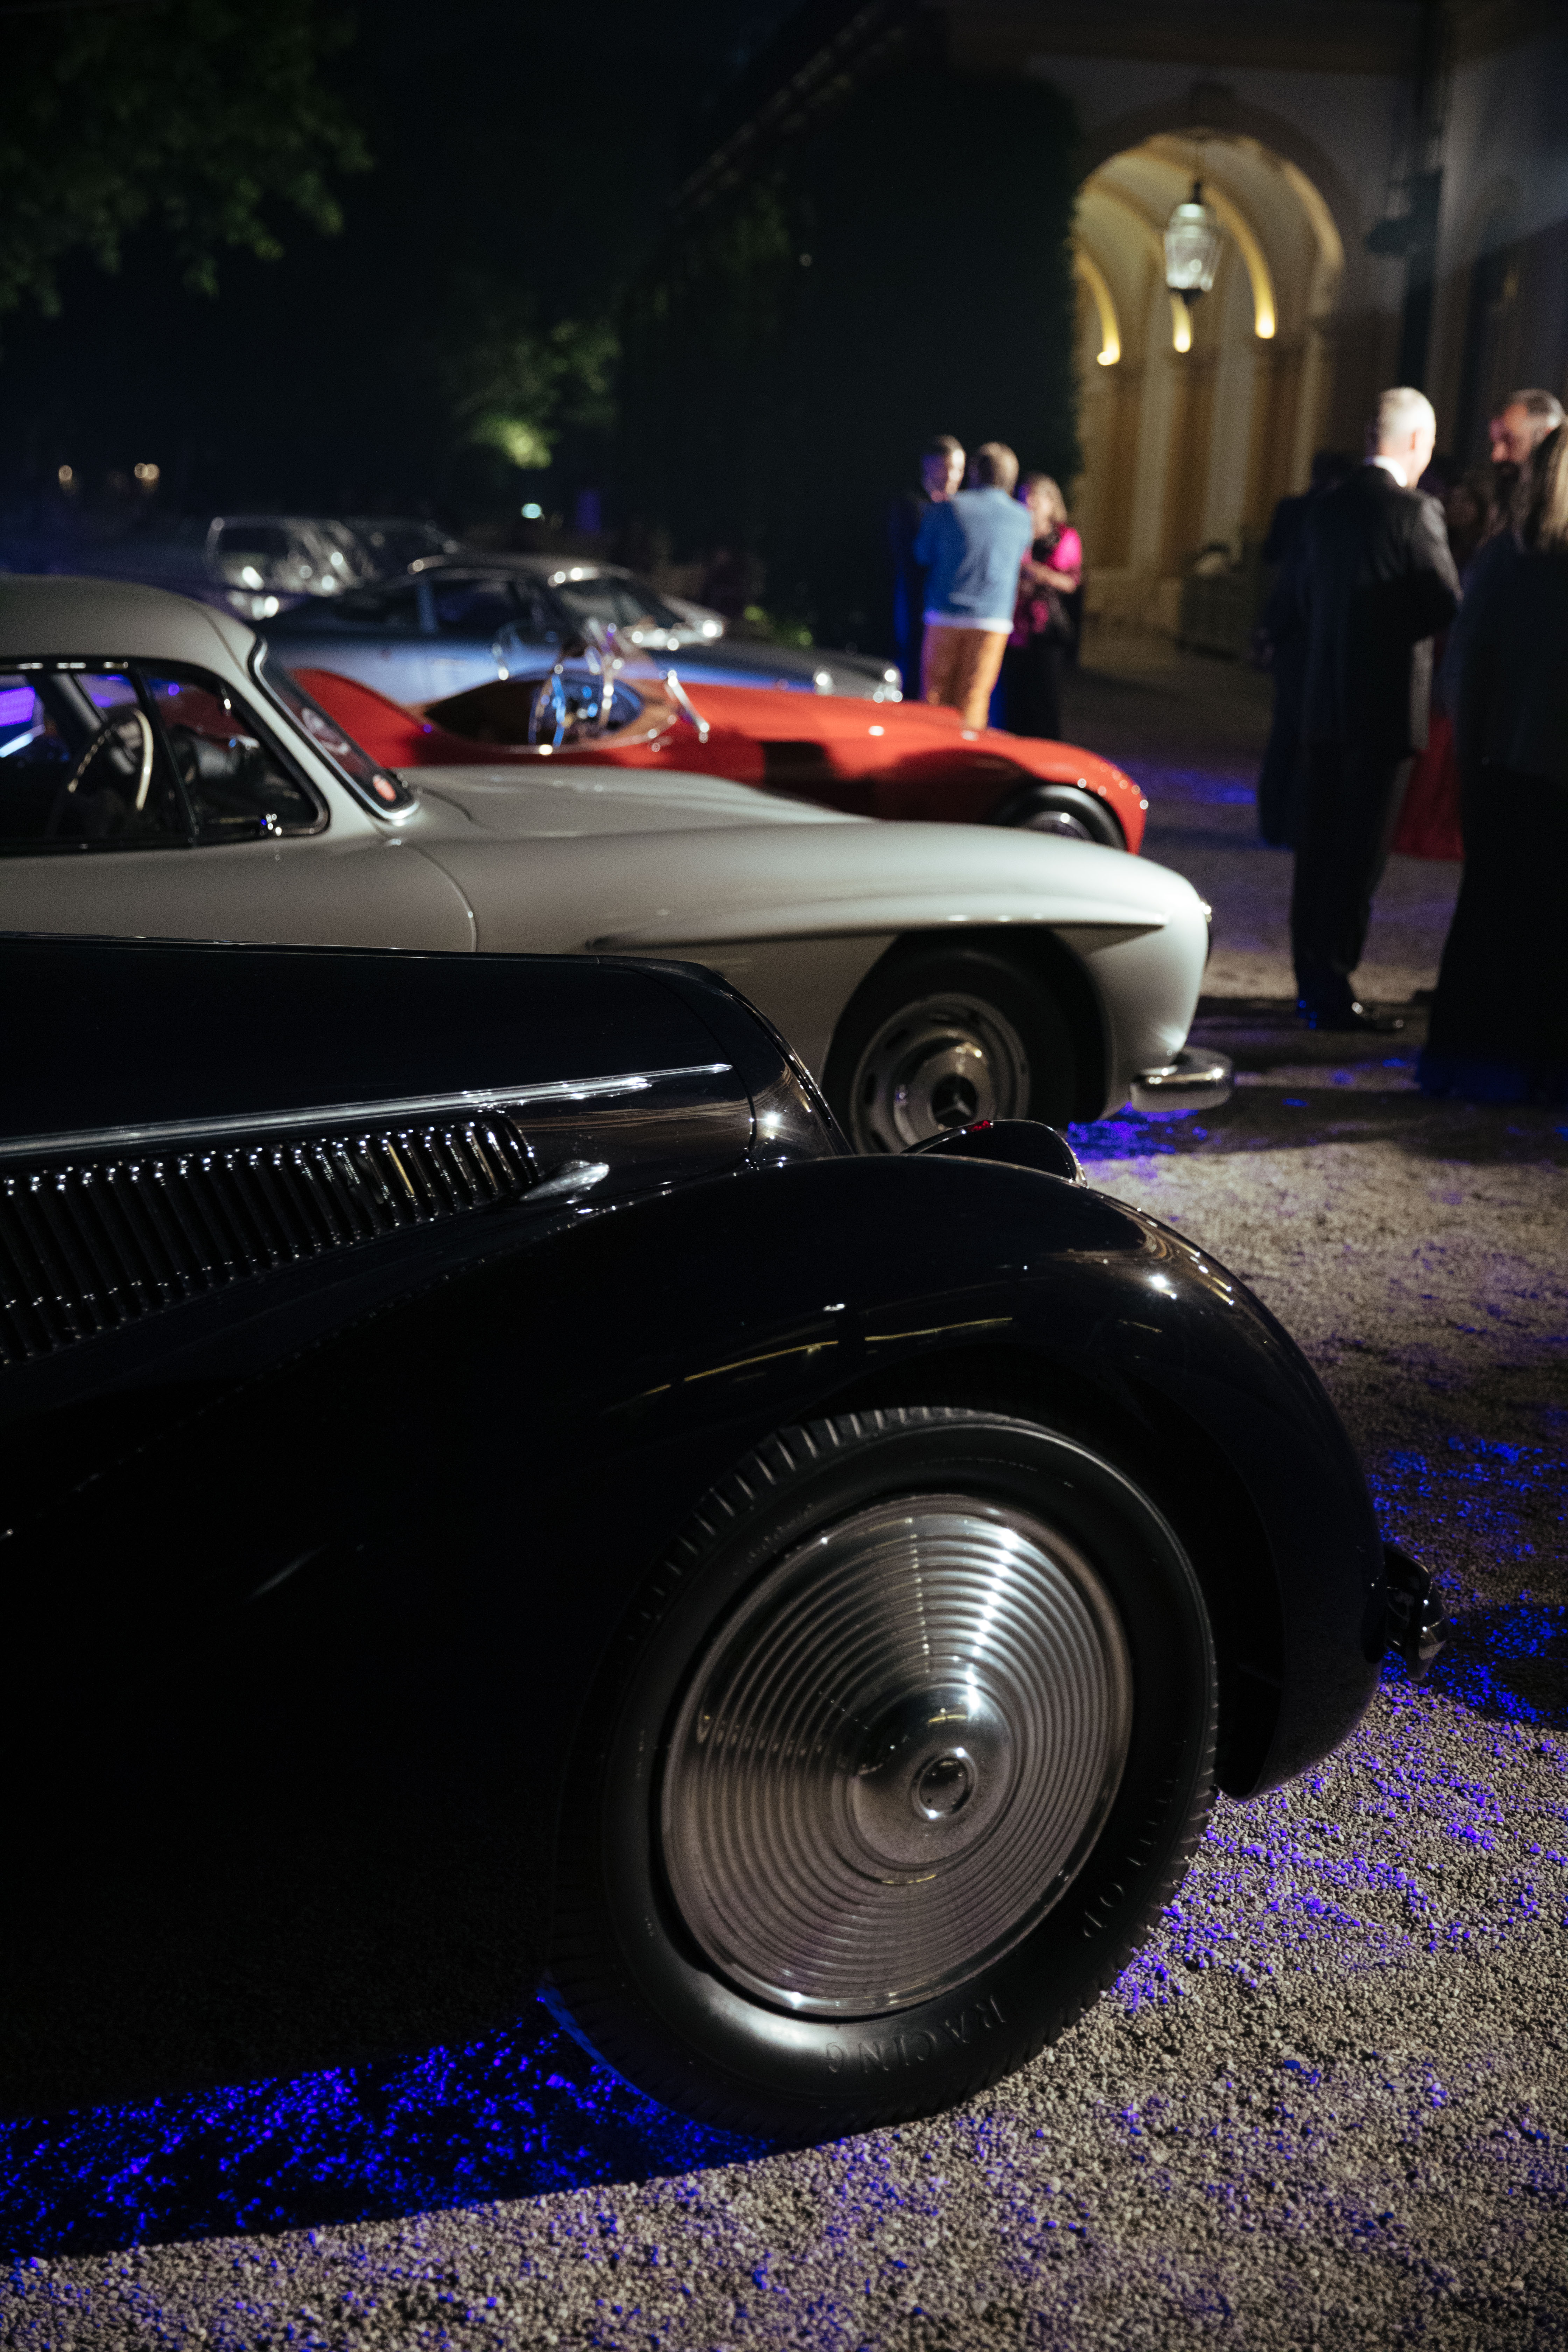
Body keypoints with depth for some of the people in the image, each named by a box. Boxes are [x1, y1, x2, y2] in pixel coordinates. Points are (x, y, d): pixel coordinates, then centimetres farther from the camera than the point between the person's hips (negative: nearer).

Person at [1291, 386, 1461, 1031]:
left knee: (1320, 845, 12)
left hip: (1324, 701, 7)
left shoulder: (1328, 507, 7)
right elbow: (1448, 606, -11)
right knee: (1360, 855, -2)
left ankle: (1313, 982, 20)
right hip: (1386, 706, -7)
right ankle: (1332, 989, 1)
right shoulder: (1414, 513, -14)